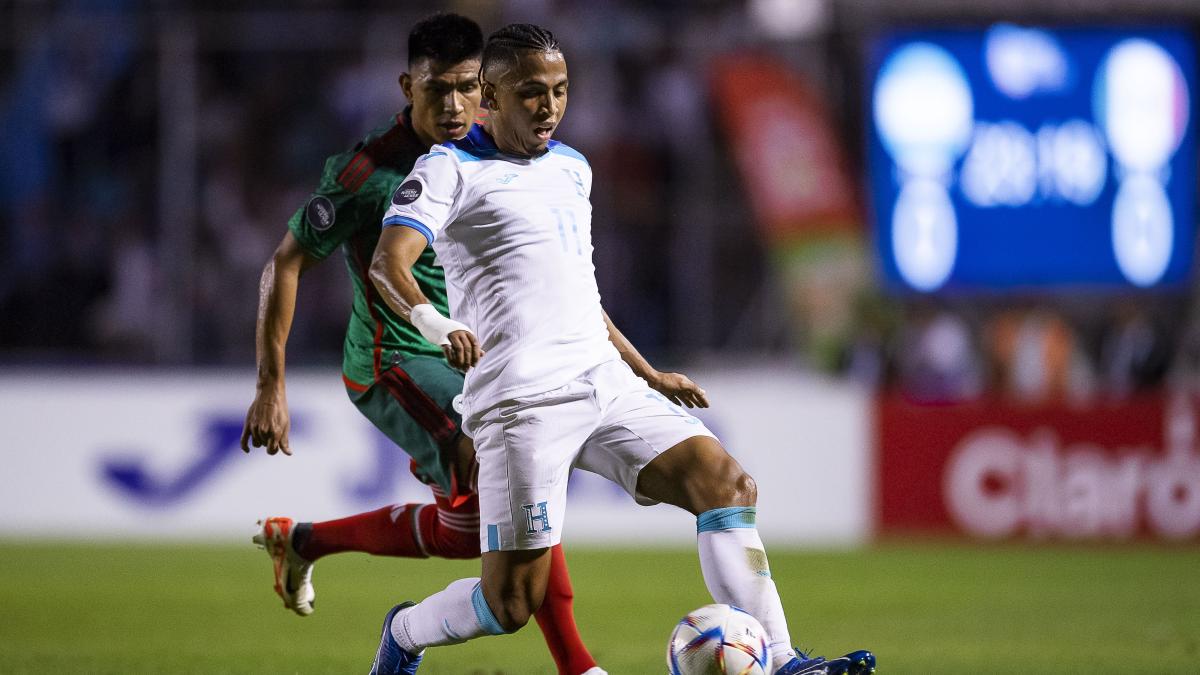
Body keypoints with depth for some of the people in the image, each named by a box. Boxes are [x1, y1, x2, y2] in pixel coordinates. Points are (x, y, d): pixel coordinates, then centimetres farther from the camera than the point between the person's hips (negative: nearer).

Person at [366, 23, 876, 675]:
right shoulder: (451, 168, -1)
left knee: (724, 480, -14)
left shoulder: (572, 168, 22)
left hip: (605, 381, 7)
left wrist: (648, 375, 32)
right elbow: (388, 264, -16)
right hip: (521, 397, -7)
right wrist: (435, 323, -36)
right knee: (511, 601, -9)